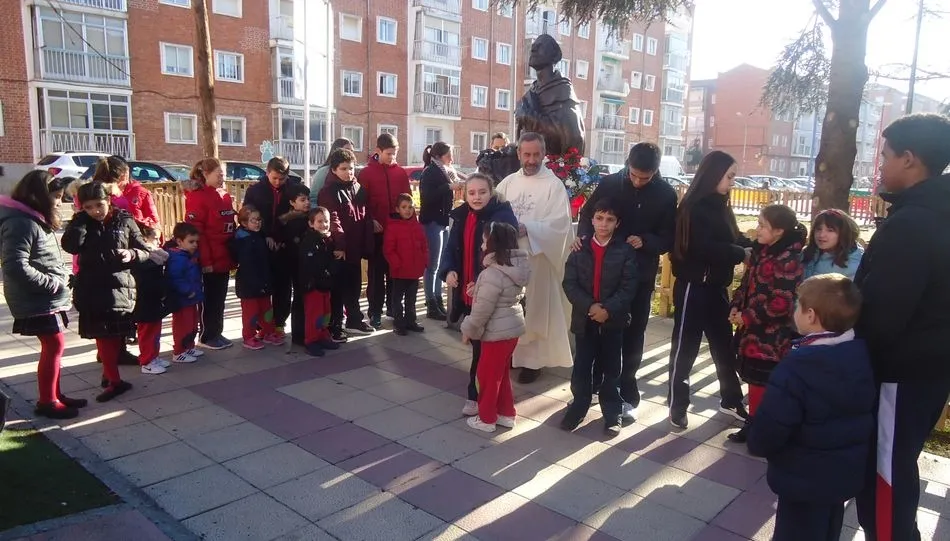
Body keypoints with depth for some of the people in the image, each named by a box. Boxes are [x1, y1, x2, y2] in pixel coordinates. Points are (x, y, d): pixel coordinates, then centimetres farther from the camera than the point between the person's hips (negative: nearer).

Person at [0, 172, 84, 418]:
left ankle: (54, 395, 25)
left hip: (47, 298, 10)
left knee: (53, 346, 14)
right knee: (54, 345, -4)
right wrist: (54, 283, -20)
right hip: (37, 300, -10)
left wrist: (63, 274, 5)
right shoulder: (21, 222, -19)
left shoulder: (35, 220, 14)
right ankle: (46, 401, 8)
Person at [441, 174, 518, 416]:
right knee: (476, 344, 17)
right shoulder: (461, 216, 7)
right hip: (467, 293, 7)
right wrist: (448, 271, -9)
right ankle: (481, 393, 31)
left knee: (485, 348, 2)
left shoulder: (503, 216, -14)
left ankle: (478, 396, 17)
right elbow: (451, 249, 12)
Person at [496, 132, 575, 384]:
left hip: (537, 256, -4)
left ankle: (533, 359, 15)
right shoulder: (508, 182, 9)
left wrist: (526, 228, -25)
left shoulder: (554, 185, -6)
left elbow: (560, 223, -16)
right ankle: (510, 352, 27)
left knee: (534, 308, 4)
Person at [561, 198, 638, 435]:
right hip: (584, 318, 1)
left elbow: (629, 287, -8)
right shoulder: (580, 249, 1)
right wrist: (589, 306, -16)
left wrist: (608, 309, -19)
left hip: (614, 319, -1)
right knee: (582, 366, 9)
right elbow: (569, 283, -4)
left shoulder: (626, 250, -3)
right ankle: (579, 405, 25)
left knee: (611, 367, 10)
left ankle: (613, 412, 22)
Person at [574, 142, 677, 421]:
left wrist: (646, 242, -23)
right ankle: (593, 384, 28)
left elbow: (669, 239, -3)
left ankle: (627, 395, 20)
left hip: (641, 274, -1)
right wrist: (583, 236, -15)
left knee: (632, 335, 8)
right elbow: (587, 213, 5)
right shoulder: (609, 183, -5)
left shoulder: (666, 195, -6)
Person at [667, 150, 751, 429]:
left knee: (724, 344, 17)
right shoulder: (694, 207, -15)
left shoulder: (719, 205, 11)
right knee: (686, 347, 3)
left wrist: (753, 247, -5)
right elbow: (705, 248, -24)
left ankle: (731, 400, 31)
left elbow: (734, 238, 13)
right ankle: (677, 406, 16)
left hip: (716, 286, 8)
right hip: (694, 287, -8)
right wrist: (743, 254, -15)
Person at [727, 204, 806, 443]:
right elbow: (747, 284, 16)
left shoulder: (788, 260, -18)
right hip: (752, 331, 8)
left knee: (762, 384, 2)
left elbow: (781, 304, -22)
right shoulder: (760, 251, 8)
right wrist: (735, 307, 0)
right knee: (754, 380, 18)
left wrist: (747, 317, -16)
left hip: (770, 337, -8)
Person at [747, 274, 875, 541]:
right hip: (848, 471, 7)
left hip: (804, 477, -6)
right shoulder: (862, 355, -7)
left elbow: (770, 427, -25)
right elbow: (868, 412, 6)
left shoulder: (797, 367, -29)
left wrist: (756, 445, -5)